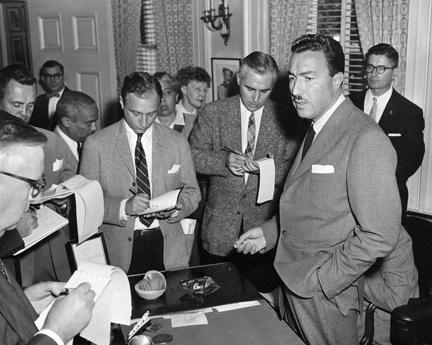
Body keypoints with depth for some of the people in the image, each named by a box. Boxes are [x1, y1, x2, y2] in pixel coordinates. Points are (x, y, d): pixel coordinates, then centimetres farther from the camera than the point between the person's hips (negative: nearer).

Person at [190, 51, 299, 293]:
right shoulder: (214, 113, 0)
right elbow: (194, 155, -1)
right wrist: (224, 161, -18)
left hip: (265, 223, 0)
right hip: (220, 226, 1)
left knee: (263, 290, 10)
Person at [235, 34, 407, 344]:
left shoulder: (366, 139, -21)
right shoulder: (316, 129, 8)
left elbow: (380, 236, -23)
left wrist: (320, 279, -18)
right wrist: (270, 232, 5)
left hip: (325, 296, -7)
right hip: (293, 285, 8)